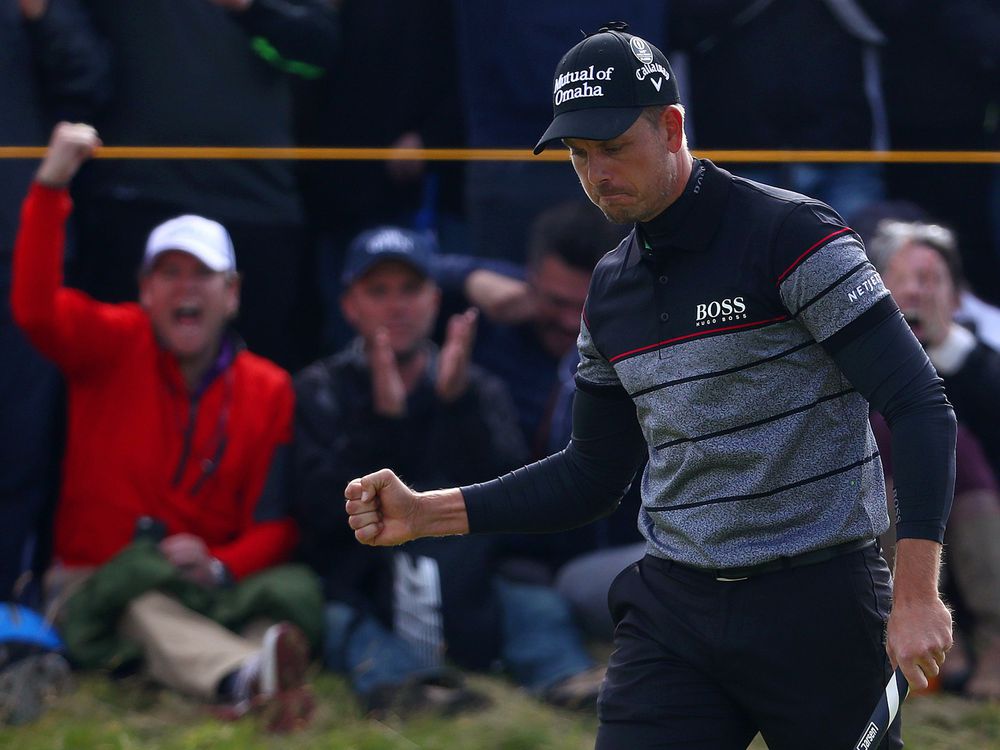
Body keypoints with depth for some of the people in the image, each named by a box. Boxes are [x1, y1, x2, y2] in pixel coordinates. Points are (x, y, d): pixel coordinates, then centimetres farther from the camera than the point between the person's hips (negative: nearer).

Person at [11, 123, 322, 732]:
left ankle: (262, 684, -65)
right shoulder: (116, 346, 5)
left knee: (296, 590, -31)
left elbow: (275, 523, 2)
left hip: (213, 586, 2)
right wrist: (51, 188, -22)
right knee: (141, 605, -38)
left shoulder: (269, 390, 8)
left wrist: (219, 566, -20)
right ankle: (245, 676, -69)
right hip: (95, 585, -2)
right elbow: (35, 309, -14)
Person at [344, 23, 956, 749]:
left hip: (819, 605, -5)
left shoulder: (790, 234, -11)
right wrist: (427, 513, 9)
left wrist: (916, 595, -24)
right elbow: (593, 476, 20)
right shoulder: (612, 289, 11)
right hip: (673, 609, 5)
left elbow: (921, 407, -15)